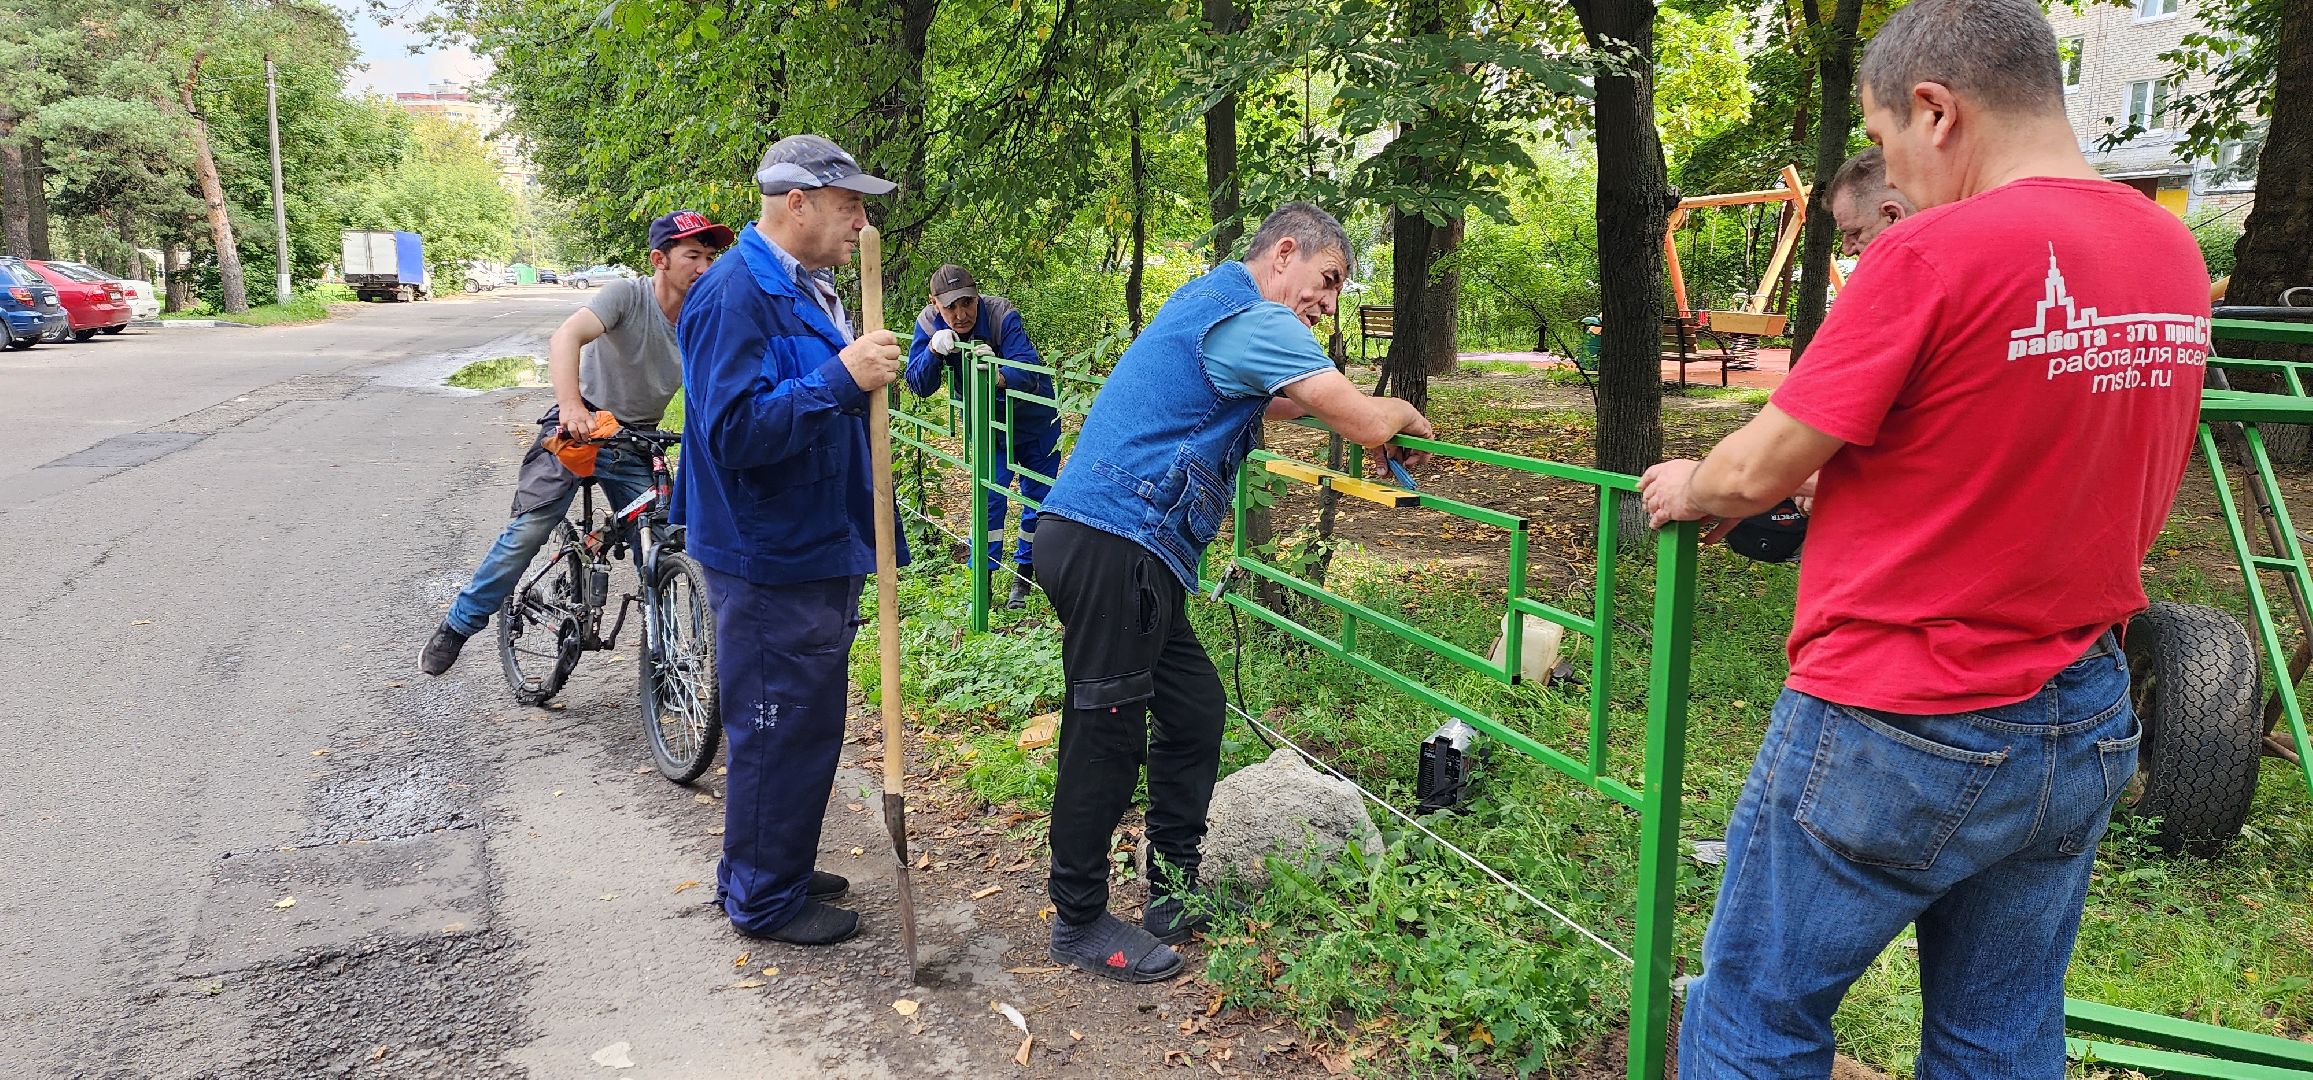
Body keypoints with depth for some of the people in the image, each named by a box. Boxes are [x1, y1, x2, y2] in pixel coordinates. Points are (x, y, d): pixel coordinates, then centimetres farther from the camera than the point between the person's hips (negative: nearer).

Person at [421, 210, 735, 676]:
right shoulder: (628, 295, -18)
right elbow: (566, 336, -33)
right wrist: (570, 404, -49)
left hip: (636, 446, 4)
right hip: (580, 427, -4)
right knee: (529, 530, -11)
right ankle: (458, 625, 7)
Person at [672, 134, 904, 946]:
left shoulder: (809, 290, 13)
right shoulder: (736, 295, -19)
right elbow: (734, 427, -28)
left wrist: (870, 363, 13)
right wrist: (841, 379, -31)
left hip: (815, 549, 10)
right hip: (769, 559, -10)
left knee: (806, 724, 19)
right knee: (779, 728, 1)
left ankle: (778, 869, 35)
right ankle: (766, 901, 17)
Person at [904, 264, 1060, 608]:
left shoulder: (1001, 314, -32)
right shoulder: (929, 323, -19)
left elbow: (1028, 370, -40)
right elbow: (919, 386, -20)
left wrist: (1000, 375, -62)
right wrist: (933, 351, -40)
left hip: (1033, 417, -2)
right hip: (987, 423, 2)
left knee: (1039, 495, 7)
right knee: (990, 495, -5)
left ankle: (1025, 571, 26)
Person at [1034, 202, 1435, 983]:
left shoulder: (1209, 303, 21)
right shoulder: (1253, 319, -11)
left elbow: (1255, 404, 37)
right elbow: (1364, 423, -18)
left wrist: (1349, 407, 23)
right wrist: (1401, 414, 6)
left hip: (1103, 542, 10)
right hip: (1113, 546, -10)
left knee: (1193, 707, 15)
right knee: (1106, 734, 0)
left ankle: (1174, 897, 26)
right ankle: (1080, 923, 13)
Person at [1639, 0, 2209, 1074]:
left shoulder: (1936, 251, -19)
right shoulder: (2175, 256, 4)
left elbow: (1759, 472, -13)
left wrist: (1683, 488, 7)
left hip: (1897, 737, -7)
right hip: (2089, 729, 8)